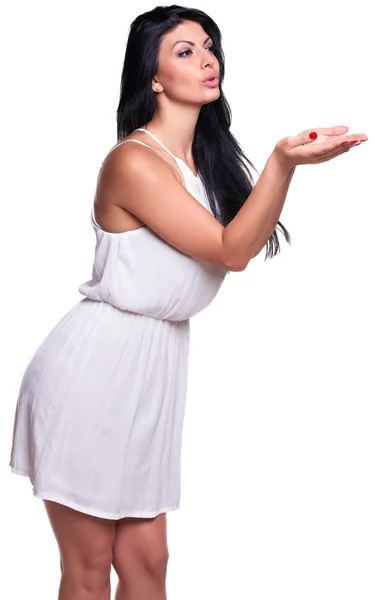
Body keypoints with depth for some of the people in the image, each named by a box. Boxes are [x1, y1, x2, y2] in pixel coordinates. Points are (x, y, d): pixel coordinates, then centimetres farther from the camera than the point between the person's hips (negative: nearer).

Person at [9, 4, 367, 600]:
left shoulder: (206, 156, 10)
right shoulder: (133, 161, -16)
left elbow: (245, 241, 6)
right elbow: (231, 251, -17)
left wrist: (292, 158, 1)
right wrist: (283, 161, -26)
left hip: (156, 365, 8)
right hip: (96, 365, -7)